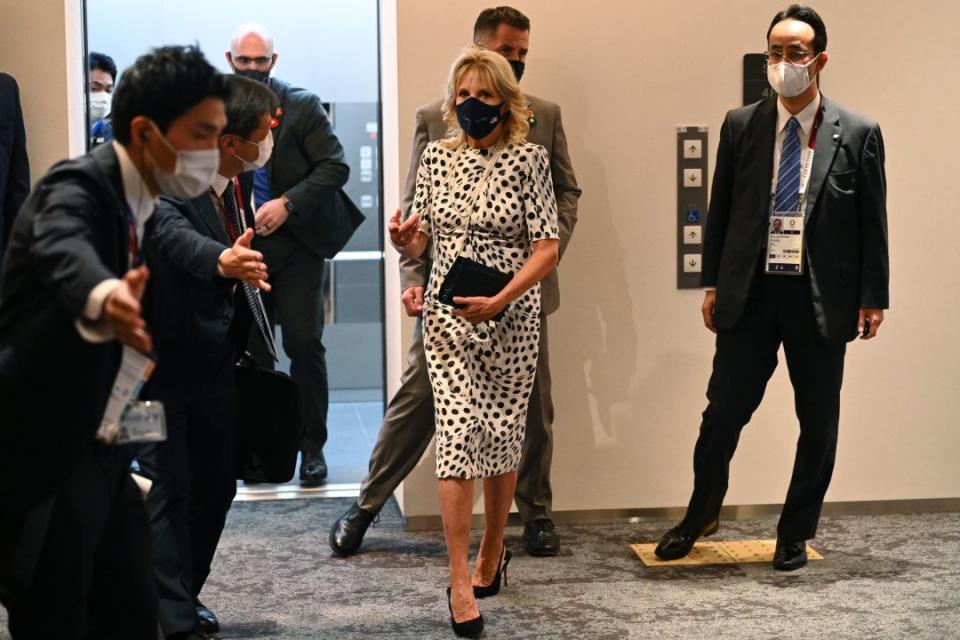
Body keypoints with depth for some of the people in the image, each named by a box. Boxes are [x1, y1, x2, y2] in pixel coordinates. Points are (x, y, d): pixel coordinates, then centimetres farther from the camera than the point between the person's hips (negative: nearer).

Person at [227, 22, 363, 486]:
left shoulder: (302, 106, -1)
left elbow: (335, 166, -6)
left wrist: (287, 204, -16)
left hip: (294, 241, -2)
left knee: (304, 343, -3)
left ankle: (311, 447, 7)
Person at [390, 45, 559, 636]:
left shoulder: (528, 159, -5)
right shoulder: (437, 157, 6)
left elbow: (548, 248, -10)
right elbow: (421, 237, 12)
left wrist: (498, 300, -21)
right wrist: (405, 240, -12)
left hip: (511, 316, -1)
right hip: (447, 316, 2)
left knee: (503, 435, 9)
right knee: (458, 434, -8)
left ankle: (492, 552, 30)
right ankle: (461, 582, -4)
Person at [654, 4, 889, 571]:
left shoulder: (858, 134, -2)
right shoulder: (741, 125, 4)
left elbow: (873, 223, 0)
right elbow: (720, 210, 9)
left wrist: (873, 298, -2)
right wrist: (713, 284, 6)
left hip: (822, 299, -1)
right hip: (750, 294, 1)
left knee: (818, 424, 8)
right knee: (724, 411, 4)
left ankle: (796, 536, 24)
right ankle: (700, 516, 27)